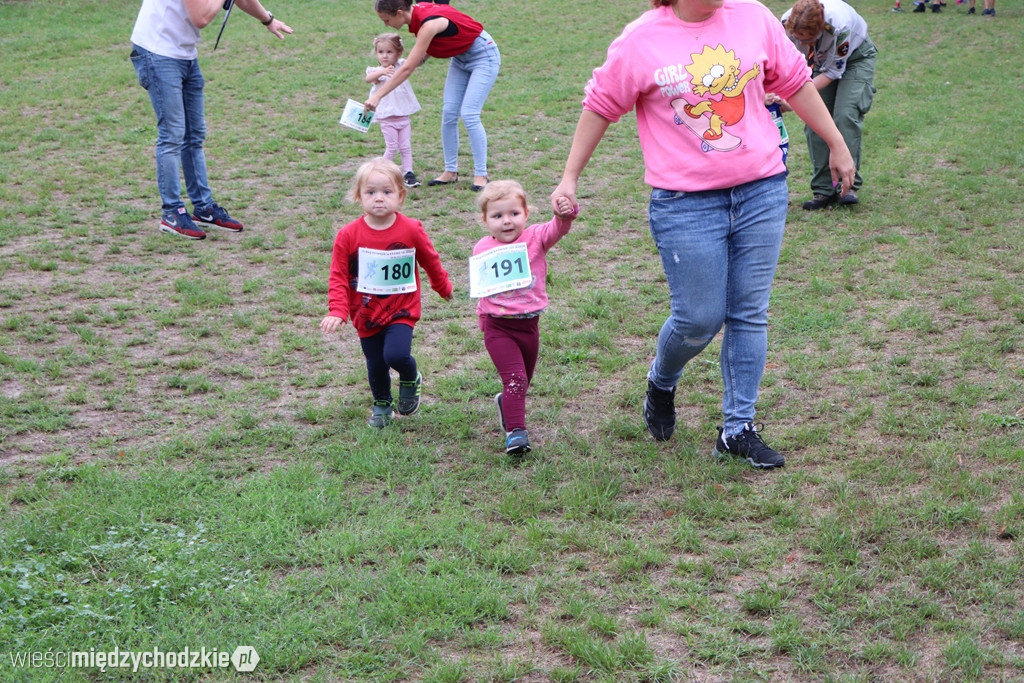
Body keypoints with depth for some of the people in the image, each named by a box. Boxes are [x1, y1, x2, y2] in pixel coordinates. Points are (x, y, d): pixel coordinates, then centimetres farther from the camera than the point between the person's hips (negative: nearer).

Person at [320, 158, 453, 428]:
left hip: (402, 310, -1)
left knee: (396, 354, -22)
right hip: (366, 314, 2)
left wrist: (444, 289, 22)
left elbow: (431, 262, 7)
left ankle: (411, 380, 13)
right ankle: (382, 405, 40)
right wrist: (337, 311, -18)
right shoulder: (348, 235, -11)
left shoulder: (411, 230, -10)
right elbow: (338, 276, -7)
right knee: (375, 365, 12)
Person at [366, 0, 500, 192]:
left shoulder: (429, 23, -32)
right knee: (448, 113, 1)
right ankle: (451, 171, 7)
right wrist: (421, 57, -10)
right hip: (460, 57, 9)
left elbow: (407, 69, -32)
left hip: (483, 55, -9)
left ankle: (481, 175, -6)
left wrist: (377, 96, -32)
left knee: (469, 114, -14)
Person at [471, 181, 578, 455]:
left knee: (524, 380, 19)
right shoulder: (482, 249, -2)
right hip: (498, 327, -2)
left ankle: (507, 403, 48)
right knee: (514, 377, -16)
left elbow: (557, 229, -28)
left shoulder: (535, 238, -7)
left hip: (529, 323, 2)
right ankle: (515, 431, -13)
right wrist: (482, 313, 3)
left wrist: (565, 214, -49)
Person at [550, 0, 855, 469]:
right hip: (686, 205, -3)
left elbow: (794, 82, 12)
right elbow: (600, 107, 3)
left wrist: (837, 145, 17)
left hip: (762, 192, 3)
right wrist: (570, 178, 5)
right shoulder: (641, 42, -7)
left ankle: (738, 428, 18)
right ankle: (661, 384, 34)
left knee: (750, 314, 6)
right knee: (699, 320, 0)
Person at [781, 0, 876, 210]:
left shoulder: (839, 26, -42)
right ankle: (824, 190, 0)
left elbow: (833, 72, -28)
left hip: (855, 58, -4)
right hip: (820, 61, 4)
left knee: (845, 116, -21)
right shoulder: (787, 23, -30)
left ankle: (848, 185, -13)